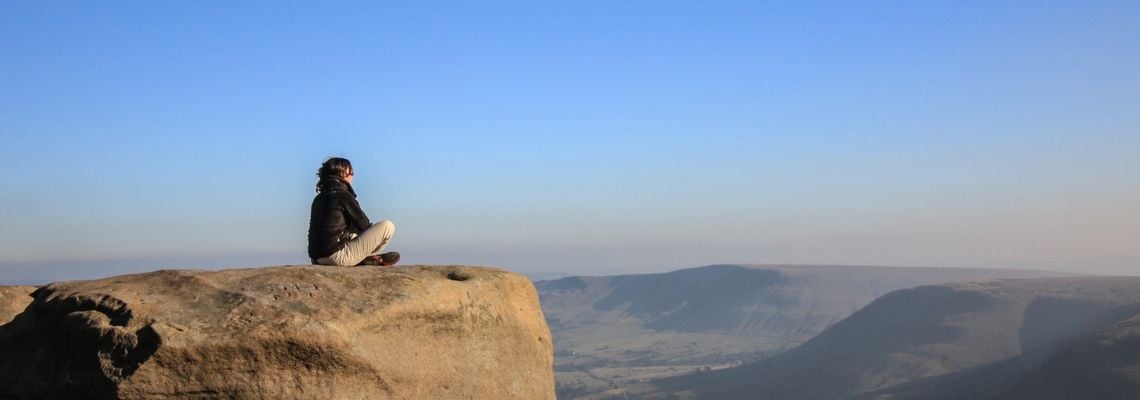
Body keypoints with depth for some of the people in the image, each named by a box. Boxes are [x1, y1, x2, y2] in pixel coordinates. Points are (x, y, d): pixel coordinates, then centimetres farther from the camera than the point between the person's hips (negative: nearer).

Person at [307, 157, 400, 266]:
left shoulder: (319, 198, 16)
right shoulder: (343, 195, -7)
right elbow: (363, 224, 0)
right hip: (337, 256, -9)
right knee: (388, 226, -6)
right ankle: (368, 258, 8)